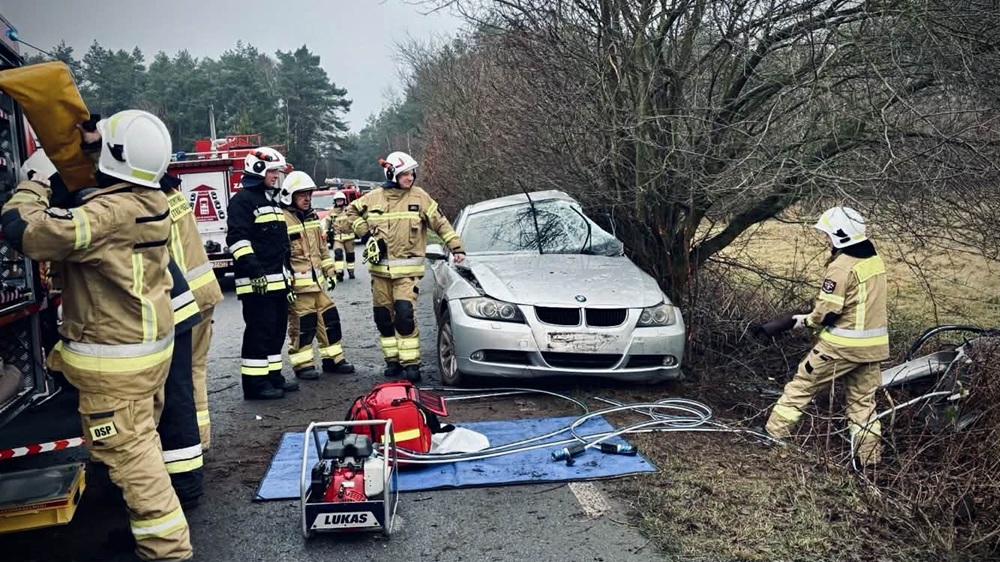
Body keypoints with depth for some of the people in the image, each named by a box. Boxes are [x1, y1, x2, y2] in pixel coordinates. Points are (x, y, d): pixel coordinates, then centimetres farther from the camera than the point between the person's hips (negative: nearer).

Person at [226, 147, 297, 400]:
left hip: (277, 280, 9)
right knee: (259, 331, -8)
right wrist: (254, 271, -24)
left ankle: (272, 376, 21)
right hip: (258, 282, -9)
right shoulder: (243, 199, -8)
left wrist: (287, 273, 24)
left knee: (277, 330, 12)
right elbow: (237, 239, -18)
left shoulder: (272, 200, 22)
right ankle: (255, 383, -2)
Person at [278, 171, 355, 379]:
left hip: (317, 282, 8)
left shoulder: (312, 218, 15)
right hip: (297, 284, -8)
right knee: (301, 325, -2)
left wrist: (329, 272, 18)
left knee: (329, 318, 11)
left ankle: (333, 359, 22)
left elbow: (322, 249, 21)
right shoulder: (282, 220, -12)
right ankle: (303, 365, 9)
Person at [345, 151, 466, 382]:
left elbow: (440, 223, 1)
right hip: (379, 268, 3)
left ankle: (411, 362, -8)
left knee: (405, 314, -16)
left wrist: (456, 247, -6)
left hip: (407, 269, -3)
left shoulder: (419, 197, -1)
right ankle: (392, 359, 20)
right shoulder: (374, 197, 5)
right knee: (383, 316, 7)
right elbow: (352, 211, 21)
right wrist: (365, 234, 9)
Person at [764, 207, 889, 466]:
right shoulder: (875, 260, 9)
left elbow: (828, 310, -19)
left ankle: (775, 430, 12)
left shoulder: (842, 266, -18)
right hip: (873, 344, 8)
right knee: (863, 399, 16)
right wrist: (815, 314, 14)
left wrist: (807, 320, 0)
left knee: (803, 383, 6)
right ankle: (869, 453, 20)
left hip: (842, 344, -8)